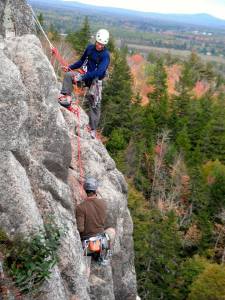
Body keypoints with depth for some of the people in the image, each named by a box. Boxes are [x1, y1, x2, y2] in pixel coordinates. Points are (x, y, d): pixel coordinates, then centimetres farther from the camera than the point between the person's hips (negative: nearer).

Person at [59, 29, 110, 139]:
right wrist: (70, 67, 7)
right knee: (68, 75, -19)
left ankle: (93, 129, -2)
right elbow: (82, 61, 19)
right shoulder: (90, 48, 3)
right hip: (86, 75, 5)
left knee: (95, 104, -7)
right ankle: (67, 97, -25)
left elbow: (98, 72, -27)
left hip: (96, 80, -5)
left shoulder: (105, 55, -16)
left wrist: (81, 77, -30)